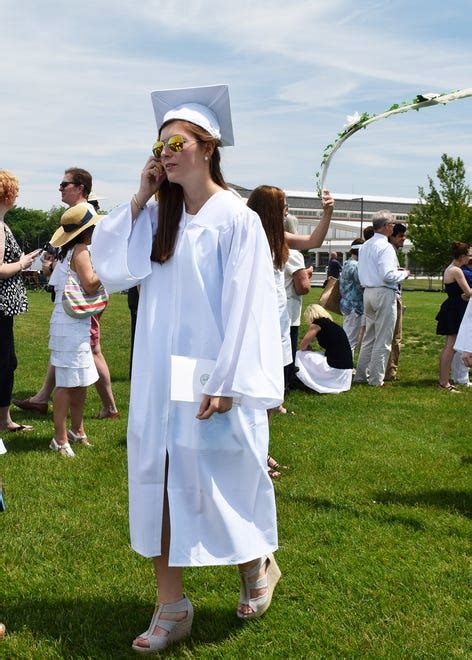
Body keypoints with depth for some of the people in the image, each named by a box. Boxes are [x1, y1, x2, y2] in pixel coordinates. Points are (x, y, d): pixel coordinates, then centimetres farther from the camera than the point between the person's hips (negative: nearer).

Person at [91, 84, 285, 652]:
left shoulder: (235, 218, -10)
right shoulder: (157, 215, 8)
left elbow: (245, 304, -14)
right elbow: (109, 263, 2)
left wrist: (225, 383, -18)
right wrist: (140, 197, -2)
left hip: (208, 378, -5)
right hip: (159, 377, 6)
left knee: (220, 481, 8)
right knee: (159, 482, 5)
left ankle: (256, 565, 36)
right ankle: (171, 606, 16)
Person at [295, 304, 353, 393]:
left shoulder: (318, 323, -3)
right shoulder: (332, 325, 19)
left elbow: (303, 347, 1)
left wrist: (308, 348, 22)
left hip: (335, 368, -8)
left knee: (300, 355, 7)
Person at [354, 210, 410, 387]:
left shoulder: (364, 246, 11)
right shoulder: (385, 246, -15)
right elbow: (388, 276, -22)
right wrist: (404, 274, -3)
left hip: (368, 291, 8)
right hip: (384, 293, -8)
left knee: (368, 337, 17)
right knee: (382, 340, 0)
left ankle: (361, 374, 20)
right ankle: (376, 379, 4)